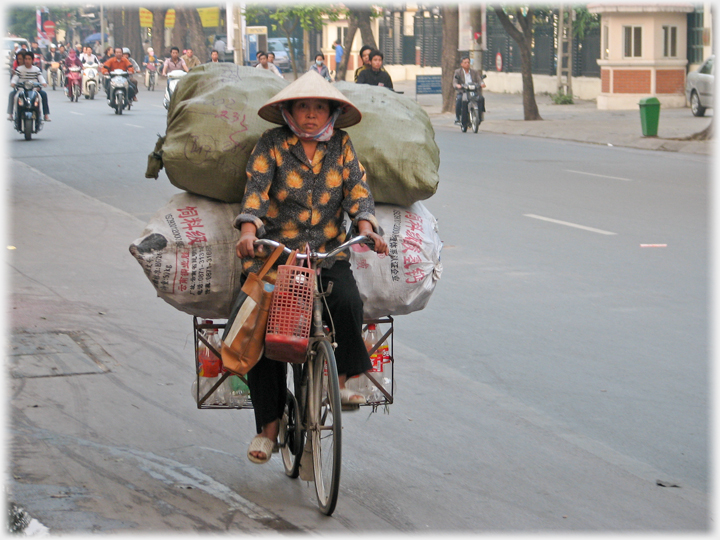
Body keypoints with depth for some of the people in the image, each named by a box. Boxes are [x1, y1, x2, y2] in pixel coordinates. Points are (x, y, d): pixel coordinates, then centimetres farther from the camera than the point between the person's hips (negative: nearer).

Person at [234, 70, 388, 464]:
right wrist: (248, 229, -31)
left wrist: (365, 225, -22)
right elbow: (256, 187, -13)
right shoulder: (272, 145, 0)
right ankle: (268, 426, -2)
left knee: (348, 302, -29)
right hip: (273, 253, -1)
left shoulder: (340, 146, 8)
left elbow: (357, 187, -2)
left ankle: (343, 380, -9)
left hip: (328, 254, 1)